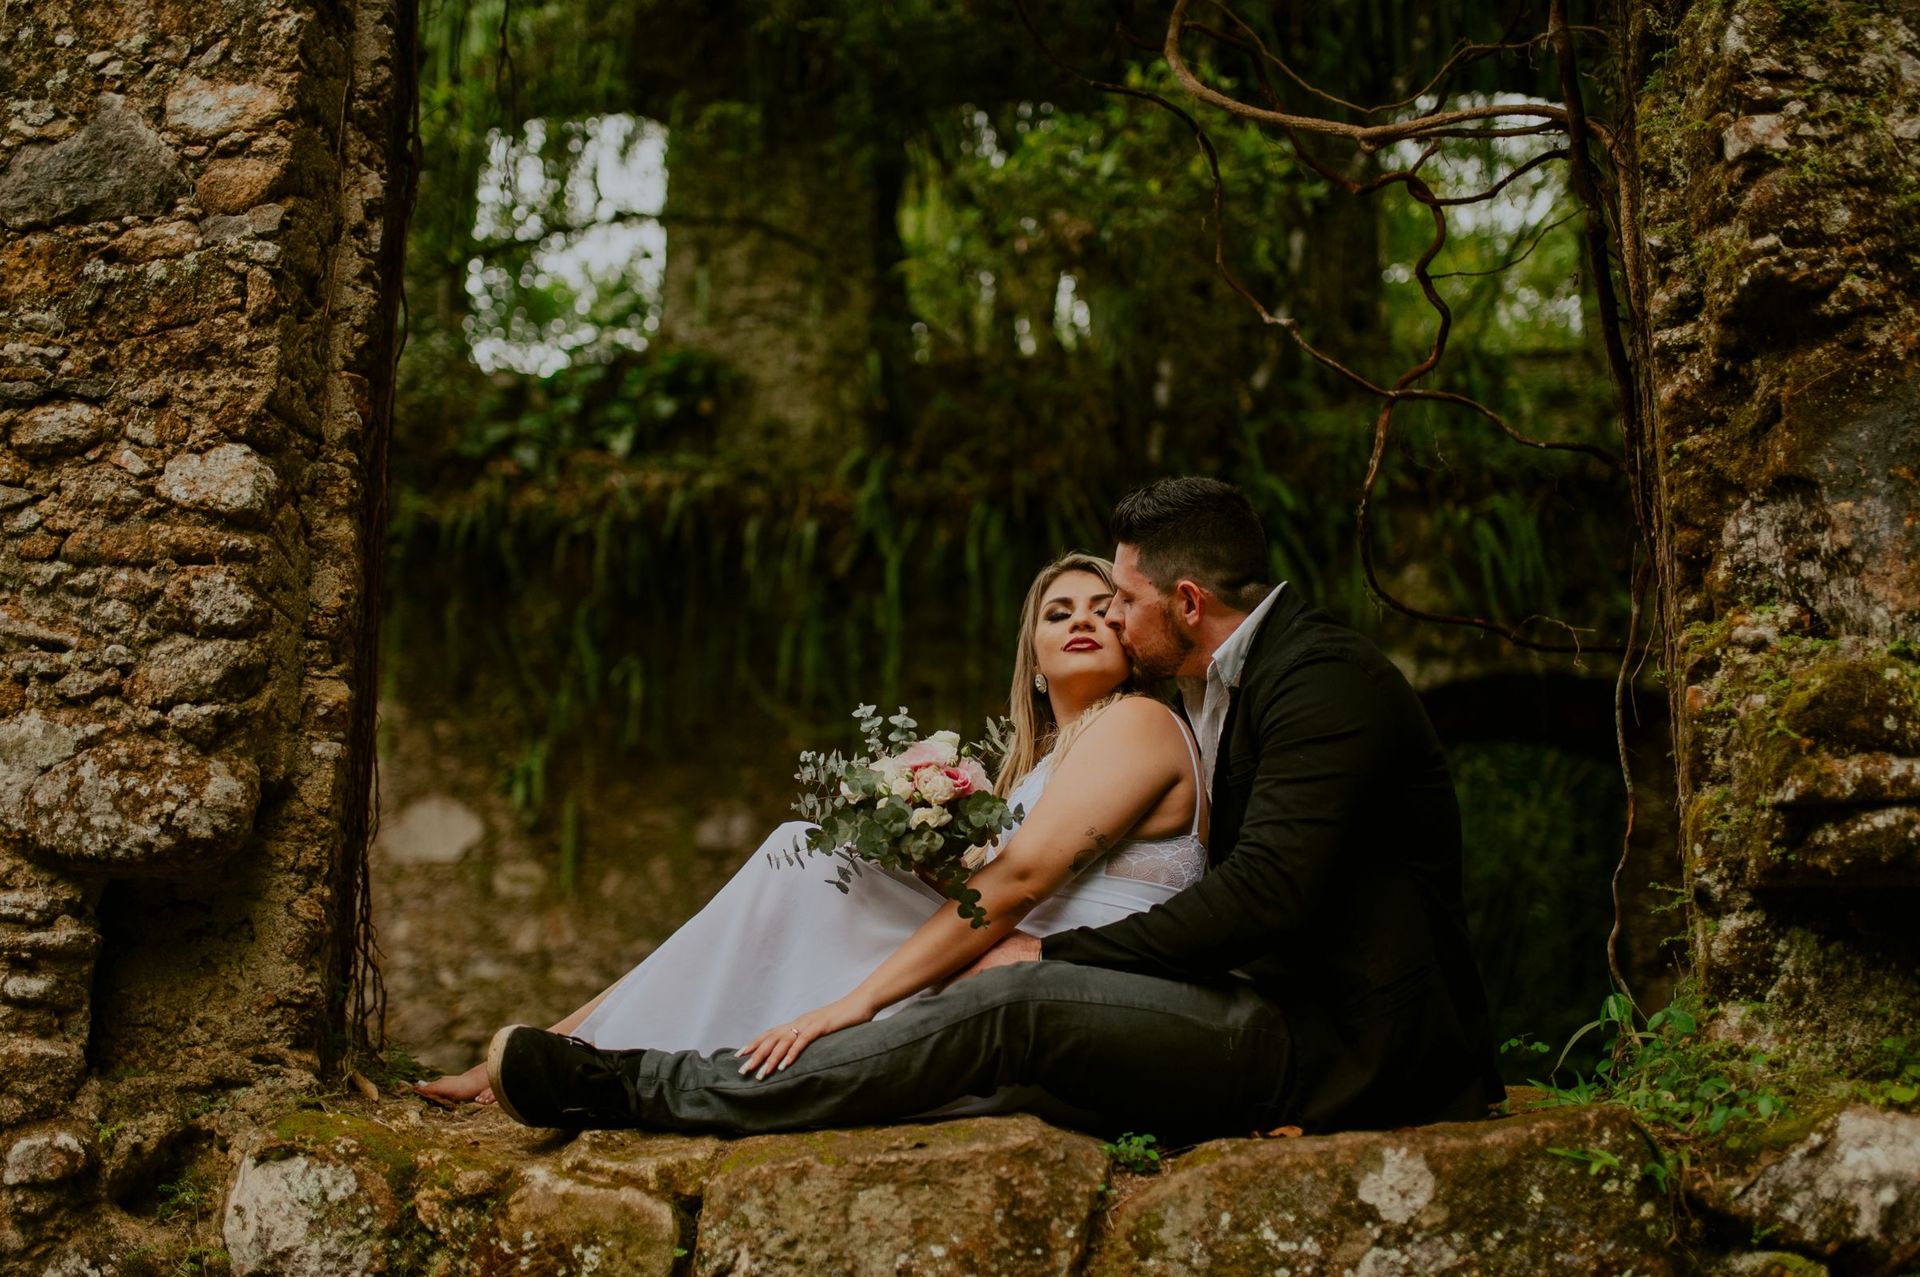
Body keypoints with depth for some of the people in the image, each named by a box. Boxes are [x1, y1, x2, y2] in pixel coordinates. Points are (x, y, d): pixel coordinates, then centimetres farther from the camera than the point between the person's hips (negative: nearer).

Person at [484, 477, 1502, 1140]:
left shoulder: (1326, 678, -14)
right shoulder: (1229, 685, 18)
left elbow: (1266, 892, -23)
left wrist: (1055, 955, -17)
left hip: (1345, 1043, -9)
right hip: (1284, 1011, 9)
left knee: (1023, 1003, -21)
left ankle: (632, 1089, -20)